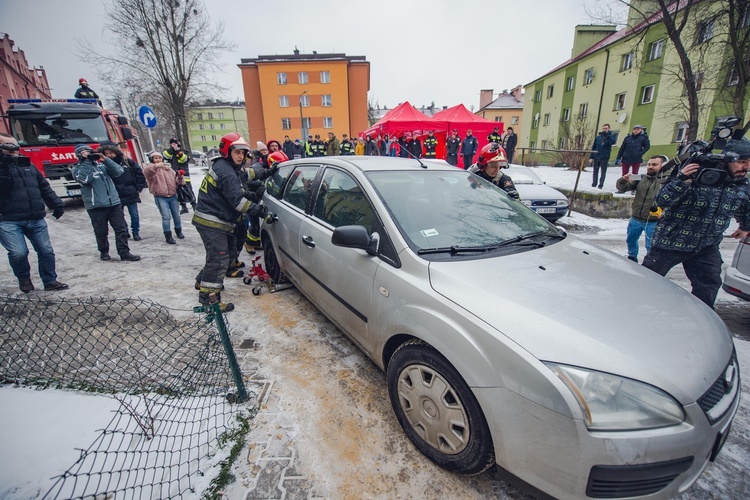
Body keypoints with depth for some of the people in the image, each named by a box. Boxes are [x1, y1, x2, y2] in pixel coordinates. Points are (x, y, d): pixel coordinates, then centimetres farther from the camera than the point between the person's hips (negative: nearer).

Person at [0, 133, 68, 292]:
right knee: (18, 252, -14)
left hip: (36, 219, 4)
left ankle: (50, 281, 16)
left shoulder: (28, 165, 15)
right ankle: (23, 278, 14)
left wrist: (57, 204, 14)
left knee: (46, 251, 4)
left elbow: (44, 187, 20)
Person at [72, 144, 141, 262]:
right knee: (101, 232, 5)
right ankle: (104, 252, 23)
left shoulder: (101, 165, 16)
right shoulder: (77, 169, 6)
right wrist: (86, 161, -7)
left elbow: (119, 172, 2)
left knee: (121, 229, -1)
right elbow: (84, 178, -16)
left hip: (114, 202, 3)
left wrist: (105, 160, -7)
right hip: (96, 206, -3)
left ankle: (124, 253, 3)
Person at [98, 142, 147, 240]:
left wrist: (138, 189, 2)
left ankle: (136, 232, 22)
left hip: (131, 194, 0)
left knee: (134, 215, 7)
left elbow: (140, 174, 4)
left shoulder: (127, 162, -1)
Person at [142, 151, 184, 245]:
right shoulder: (151, 168, -1)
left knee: (176, 215, 13)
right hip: (161, 197, -4)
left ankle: (178, 231, 32)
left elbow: (175, 178, 15)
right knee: (166, 217, -9)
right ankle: (168, 236, 0)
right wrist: (156, 166, -45)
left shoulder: (168, 168, 15)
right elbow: (146, 171, -25)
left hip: (173, 196, 5)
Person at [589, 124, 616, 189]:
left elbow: (612, 142, -20)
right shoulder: (598, 137, 9)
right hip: (596, 157, 3)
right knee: (595, 171, 9)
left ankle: (600, 185, 4)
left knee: (603, 172, 0)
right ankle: (594, 184, 16)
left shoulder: (611, 136, 2)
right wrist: (591, 157, 4)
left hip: (604, 157, -3)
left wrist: (607, 135, -27)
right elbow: (593, 147, 10)